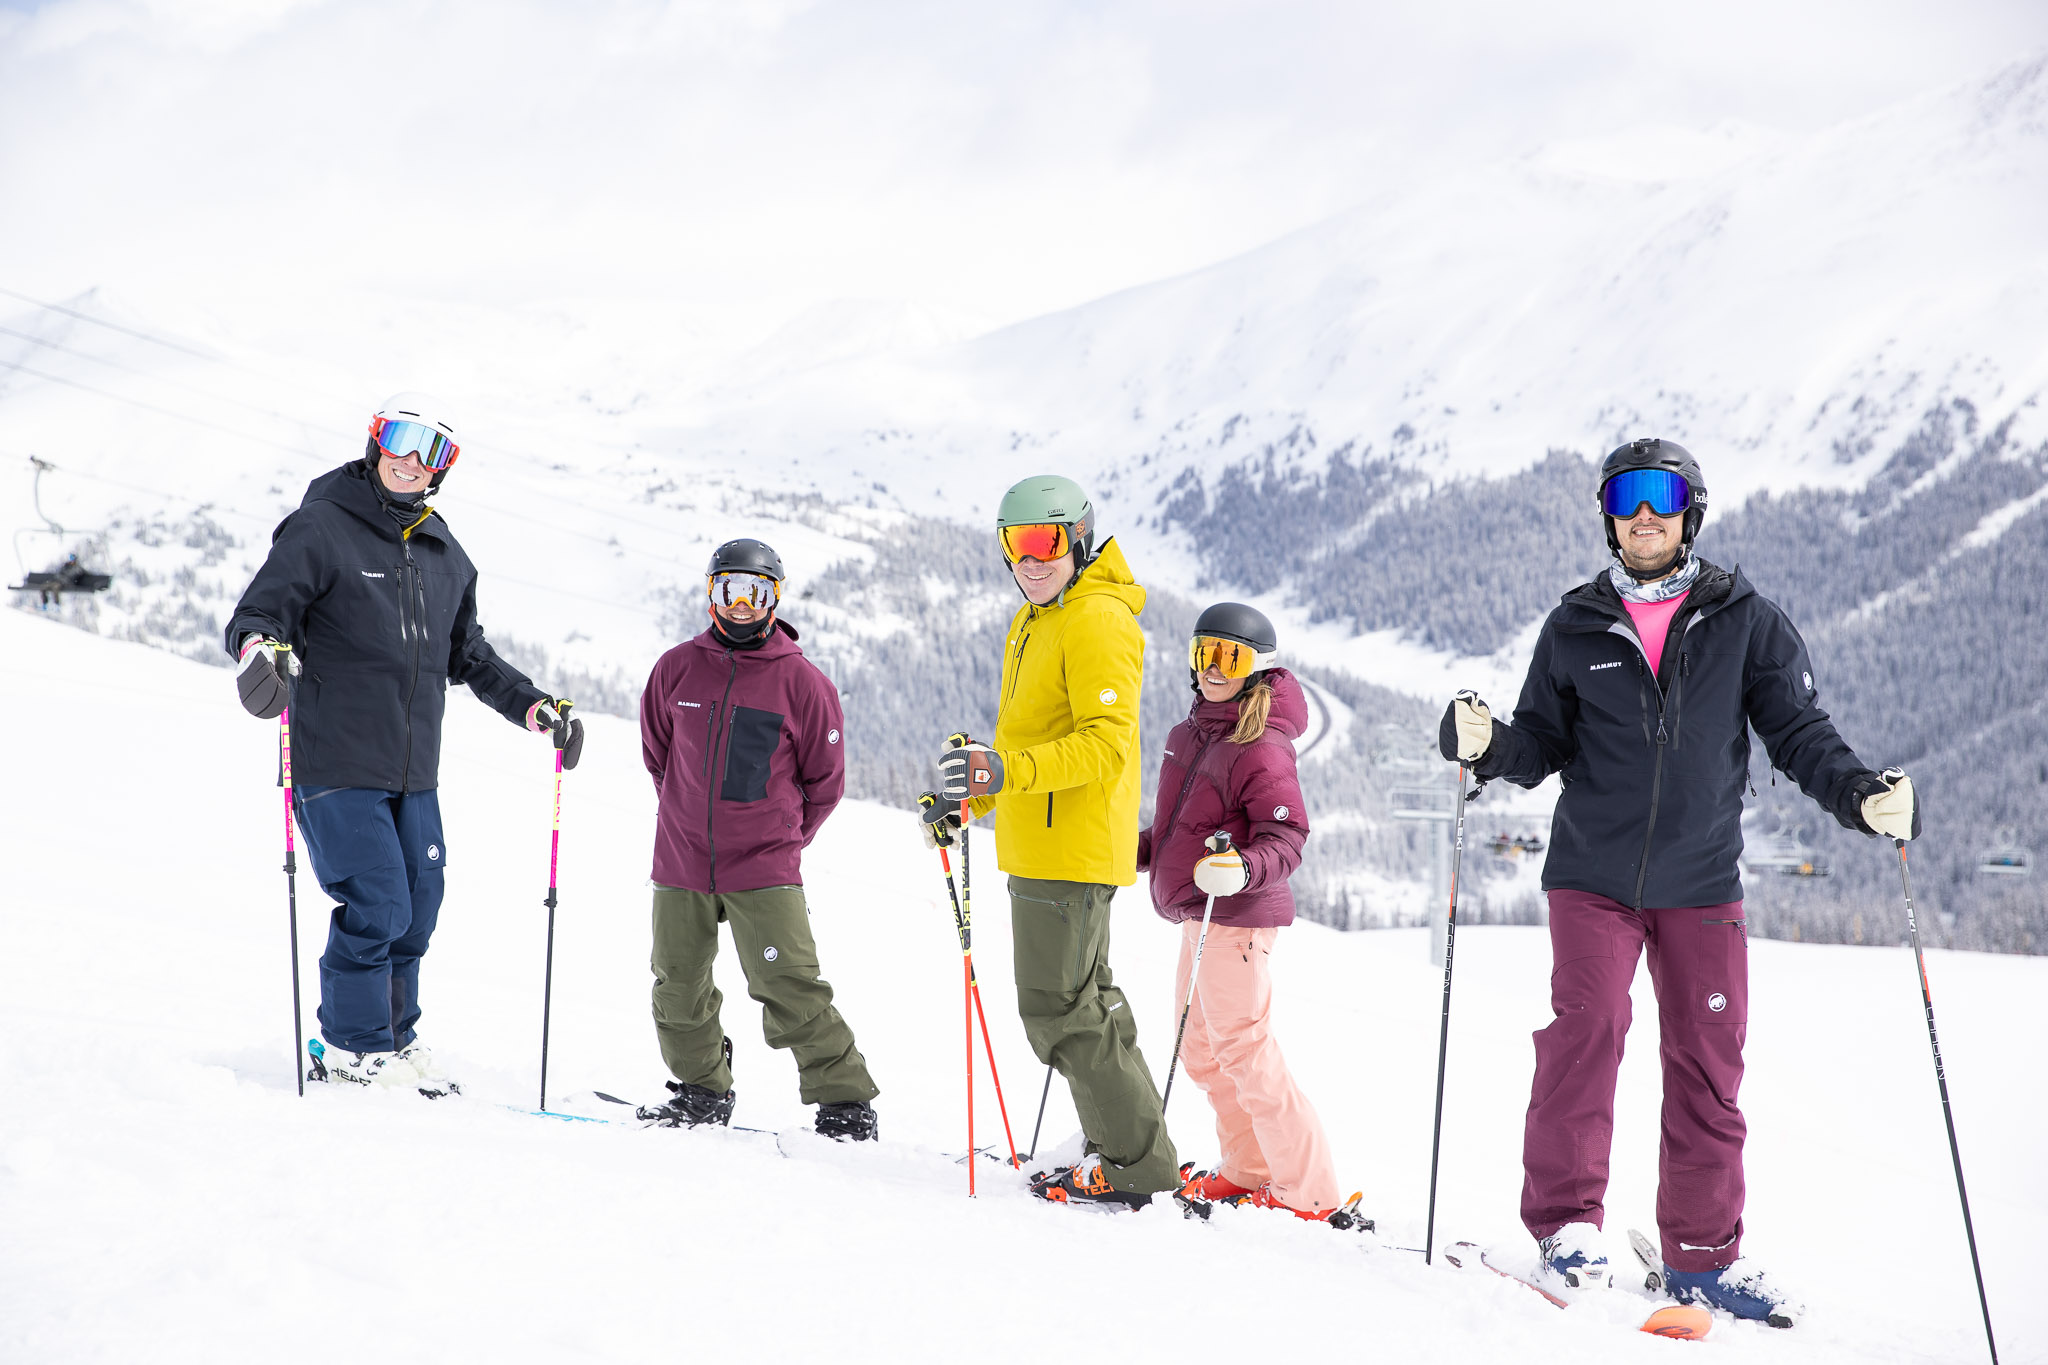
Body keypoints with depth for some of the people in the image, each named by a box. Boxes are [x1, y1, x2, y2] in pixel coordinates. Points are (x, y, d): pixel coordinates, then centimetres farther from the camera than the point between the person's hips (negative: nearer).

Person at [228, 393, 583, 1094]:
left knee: (416, 908, 8)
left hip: (414, 772, 7)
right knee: (377, 906, -10)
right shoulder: (320, 529, -5)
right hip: (336, 765, -6)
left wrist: (536, 708, 18)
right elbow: (258, 611, -11)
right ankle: (352, 1049, 4)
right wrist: (261, 650, -33)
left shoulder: (446, 556, 15)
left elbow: (469, 656, 26)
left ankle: (394, 1037, 23)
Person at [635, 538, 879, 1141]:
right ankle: (703, 1091, 27)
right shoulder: (678, 668, 3)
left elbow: (825, 780, 6)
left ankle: (846, 1102, -2)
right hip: (681, 864, 4)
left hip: (764, 870, -4)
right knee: (678, 992, 8)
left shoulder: (803, 682, -4)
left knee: (791, 989, -10)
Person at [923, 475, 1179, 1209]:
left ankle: (1139, 1166, -3)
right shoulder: (1033, 624, 17)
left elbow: (1107, 745, -24)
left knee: (1057, 1006, -9)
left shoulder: (1097, 623, -15)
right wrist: (971, 796, 18)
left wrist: (1007, 771, -33)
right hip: (1036, 845, 11)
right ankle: (1123, 1149, 25)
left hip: (1073, 845, -11)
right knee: (1082, 999, 16)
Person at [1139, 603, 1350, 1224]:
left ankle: (1308, 1192, -3)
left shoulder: (1262, 748, -16)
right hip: (1197, 915, 10)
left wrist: (1243, 870, -37)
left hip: (1236, 916, -10)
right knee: (1199, 1050, 17)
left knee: (1244, 1051, -9)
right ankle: (1249, 1169, 31)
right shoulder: (1190, 733, 12)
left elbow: (1287, 839, -21)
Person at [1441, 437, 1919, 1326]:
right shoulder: (1576, 628, 6)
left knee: (1708, 1061, 3)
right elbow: (1542, 745, 7)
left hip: (1702, 884, 1)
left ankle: (1702, 1252, 13)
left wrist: (1861, 795, -15)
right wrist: (1487, 747, -15)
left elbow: (1799, 732, 2)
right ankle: (1566, 1220, -4)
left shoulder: (1745, 622, 3)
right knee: (1587, 1026, -16)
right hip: (1592, 876, -1)